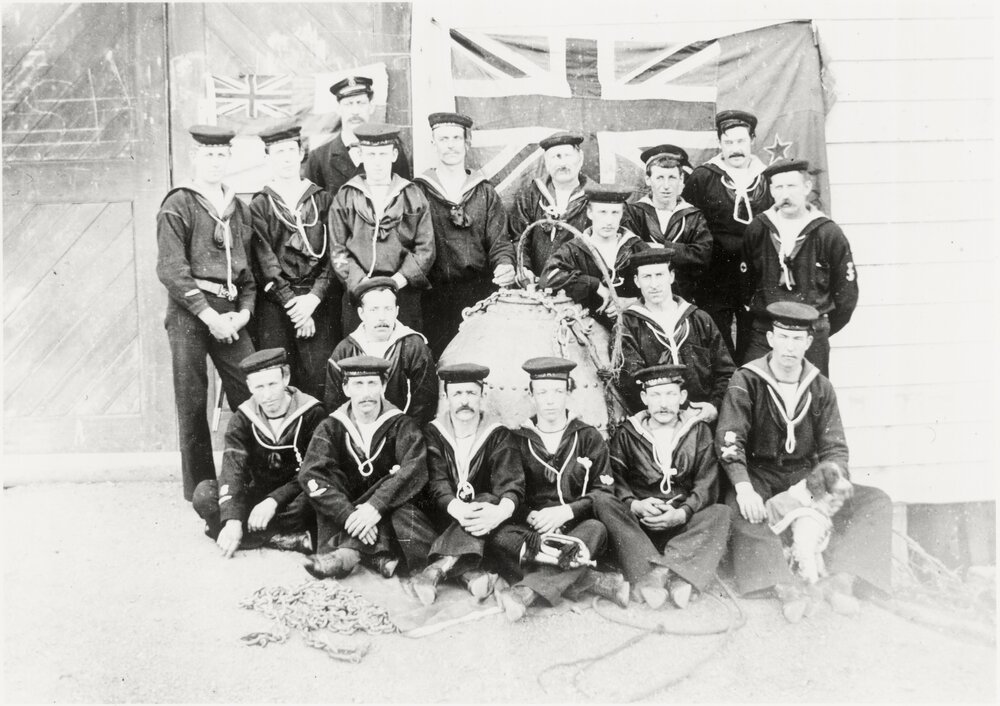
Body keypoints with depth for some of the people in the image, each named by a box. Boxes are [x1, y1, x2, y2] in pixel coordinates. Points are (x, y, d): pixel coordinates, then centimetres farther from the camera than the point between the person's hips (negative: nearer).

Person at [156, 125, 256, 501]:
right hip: (189, 311, -4)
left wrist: (244, 310, 2)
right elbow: (170, 269, -9)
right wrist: (208, 314, -14)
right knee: (192, 399, 0)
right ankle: (200, 486, 10)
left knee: (253, 392, -2)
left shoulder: (238, 207, 16)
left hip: (229, 312, 5)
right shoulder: (178, 205, 0)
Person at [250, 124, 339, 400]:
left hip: (318, 302, 1)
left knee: (320, 377, -5)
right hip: (275, 305, 0)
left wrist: (314, 297, -9)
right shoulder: (259, 205, 8)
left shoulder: (322, 200, 11)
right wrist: (293, 304, -10)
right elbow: (265, 261, -1)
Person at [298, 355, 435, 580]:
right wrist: (349, 514, -32)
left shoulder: (400, 425, -1)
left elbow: (415, 470, -19)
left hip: (390, 512, -1)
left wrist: (376, 506, -35)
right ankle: (381, 555, -35)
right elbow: (311, 475, -15)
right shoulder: (331, 428, 1)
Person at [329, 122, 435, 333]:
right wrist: (362, 283, -10)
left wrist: (398, 281, -10)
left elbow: (425, 249, 3)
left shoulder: (413, 196, 9)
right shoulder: (345, 198, 8)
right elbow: (337, 250, 4)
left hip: (403, 290, 0)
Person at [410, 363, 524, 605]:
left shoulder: (498, 436, 2)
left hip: (480, 518, 0)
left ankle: (438, 569, -45)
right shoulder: (433, 434, 3)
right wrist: (457, 509, -35)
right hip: (444, 519, 1)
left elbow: (512, 485, -13)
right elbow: (436, 484, -12)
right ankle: (469, 572, -48)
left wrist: (502, 511, -37)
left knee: (488, 500, -30)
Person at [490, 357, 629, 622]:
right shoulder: (517, 439, 11)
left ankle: (525, 592, -47)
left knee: (596, 530, -34)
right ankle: (595, 581, -35)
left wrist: (566, 511, -13)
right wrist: (530, 516, -14)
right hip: (531, 529, 1)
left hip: (577, 528, 0)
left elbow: (604, 491, 4)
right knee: (498, 537, -32)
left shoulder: (589, 438, 11)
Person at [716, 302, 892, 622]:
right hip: (759, 478, -4)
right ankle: (785, 588, -42)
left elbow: (835, 448, 4)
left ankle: (843, 578, -28)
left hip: (806, 477, 4)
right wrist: (743, 487, -30)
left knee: (877, 501, -14)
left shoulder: (820, 387, 8)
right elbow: (728, 440, -13)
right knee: (739, 509, -37)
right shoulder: (746, 381, -3)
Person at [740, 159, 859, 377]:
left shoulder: (829, 234, -3)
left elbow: (847, 293, 4)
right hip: (763, 333, 1)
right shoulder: (757, 230, 2)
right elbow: (744, 280, 10)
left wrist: (824, 328, 9)